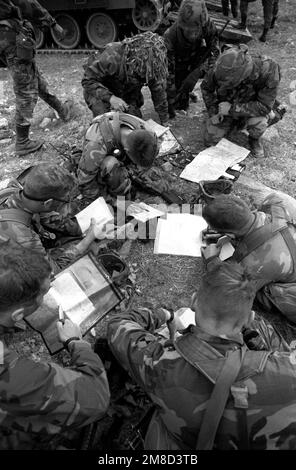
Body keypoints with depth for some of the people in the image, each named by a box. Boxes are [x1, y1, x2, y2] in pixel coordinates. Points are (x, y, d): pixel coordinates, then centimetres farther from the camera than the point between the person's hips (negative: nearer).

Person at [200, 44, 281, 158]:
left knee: (257, 124, -36)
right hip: (226, 107, 3)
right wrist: (213, 112, -13)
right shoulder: (220, 69, -27)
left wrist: (232, 109, -34)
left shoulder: (269, 71, -36)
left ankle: (255, 139, 3)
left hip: (252, 110, -3)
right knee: (210, 141, -4)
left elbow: (265, 106, -32)